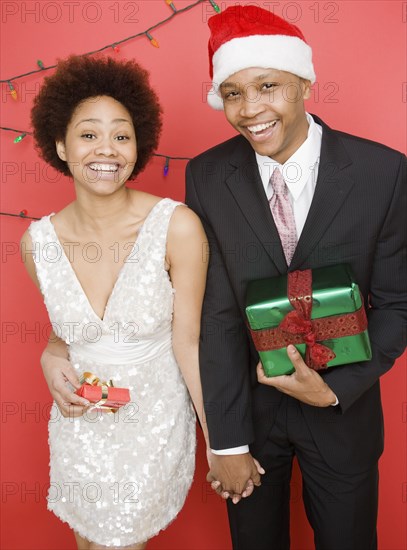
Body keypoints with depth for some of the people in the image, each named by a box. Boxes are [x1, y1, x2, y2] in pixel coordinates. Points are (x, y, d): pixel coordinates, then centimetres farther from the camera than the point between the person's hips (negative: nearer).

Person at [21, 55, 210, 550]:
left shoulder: (177, 226, -20)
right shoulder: (37, 242, -9)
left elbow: (187, 343, -13)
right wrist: (52, 357, -13)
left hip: (155, 422, -3)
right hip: (79, 424, 3)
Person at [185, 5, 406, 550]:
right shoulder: (207, 177, -12)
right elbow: (216, 312, -12)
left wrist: (336, 390, -18)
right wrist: (227, 441, -11)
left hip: (344, 407, 0)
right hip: (246, 402, 1)